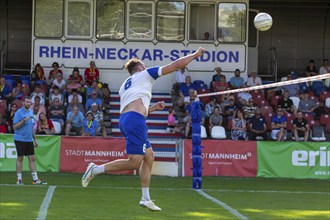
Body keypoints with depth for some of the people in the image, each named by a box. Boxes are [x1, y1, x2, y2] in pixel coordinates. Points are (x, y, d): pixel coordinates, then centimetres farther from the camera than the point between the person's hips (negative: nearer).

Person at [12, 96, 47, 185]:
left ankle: (35, 179, 5)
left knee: (32, 158, 4)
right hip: (20, 139, -6)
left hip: (29, 140, 6)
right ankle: (19, 179, 5)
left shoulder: (31, 112, 12)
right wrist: (24, 120, -25)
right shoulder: (19, 113, -9)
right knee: (20, 158, -1)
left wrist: (35, 139, 17)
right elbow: (15, 127, -12)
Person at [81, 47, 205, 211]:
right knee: (134, 163, -12)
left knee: (149, 156, 14)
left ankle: (146, 198, 11)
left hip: (124, 118, 9)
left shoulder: (124, 86, 31)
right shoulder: (144, 74, 12)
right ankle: (95, 169, -13)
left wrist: (153, 108, 39)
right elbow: (176, 65, 11)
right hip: (135, 120, -9)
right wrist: (196, 54, 22)